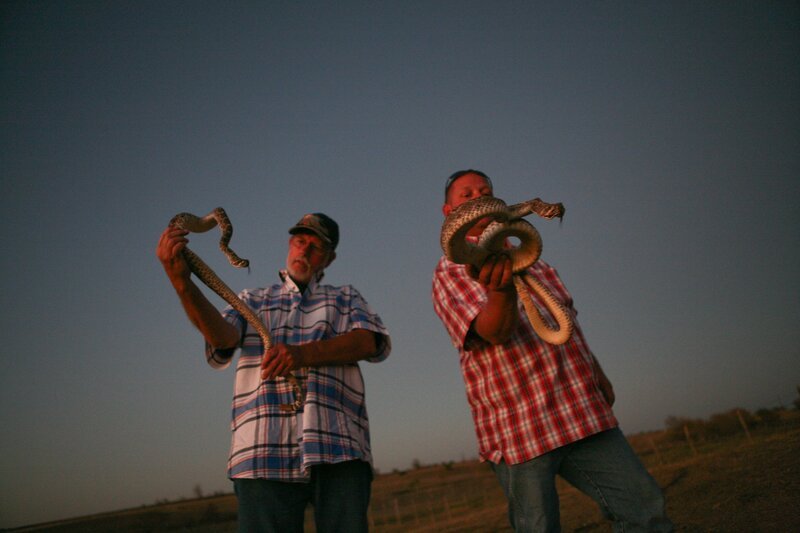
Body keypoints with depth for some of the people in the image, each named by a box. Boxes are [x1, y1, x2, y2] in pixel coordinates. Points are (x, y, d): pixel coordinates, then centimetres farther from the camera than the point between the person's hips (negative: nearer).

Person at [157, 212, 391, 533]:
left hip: (339, 449, 0)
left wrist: (303, 353, -16)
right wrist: (180, 279, -16)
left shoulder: (345, 299, 22)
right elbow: (222, 337, 1)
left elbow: (371, 343, 0)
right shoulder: (252, 301, 24)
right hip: (263, 452, 1)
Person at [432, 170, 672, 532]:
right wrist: (501, 289, -39)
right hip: (519, 430, -5)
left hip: (584, 416, 6)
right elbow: (494, 332, -18)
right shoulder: (451, 271, -2)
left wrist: (597, 373, 18)